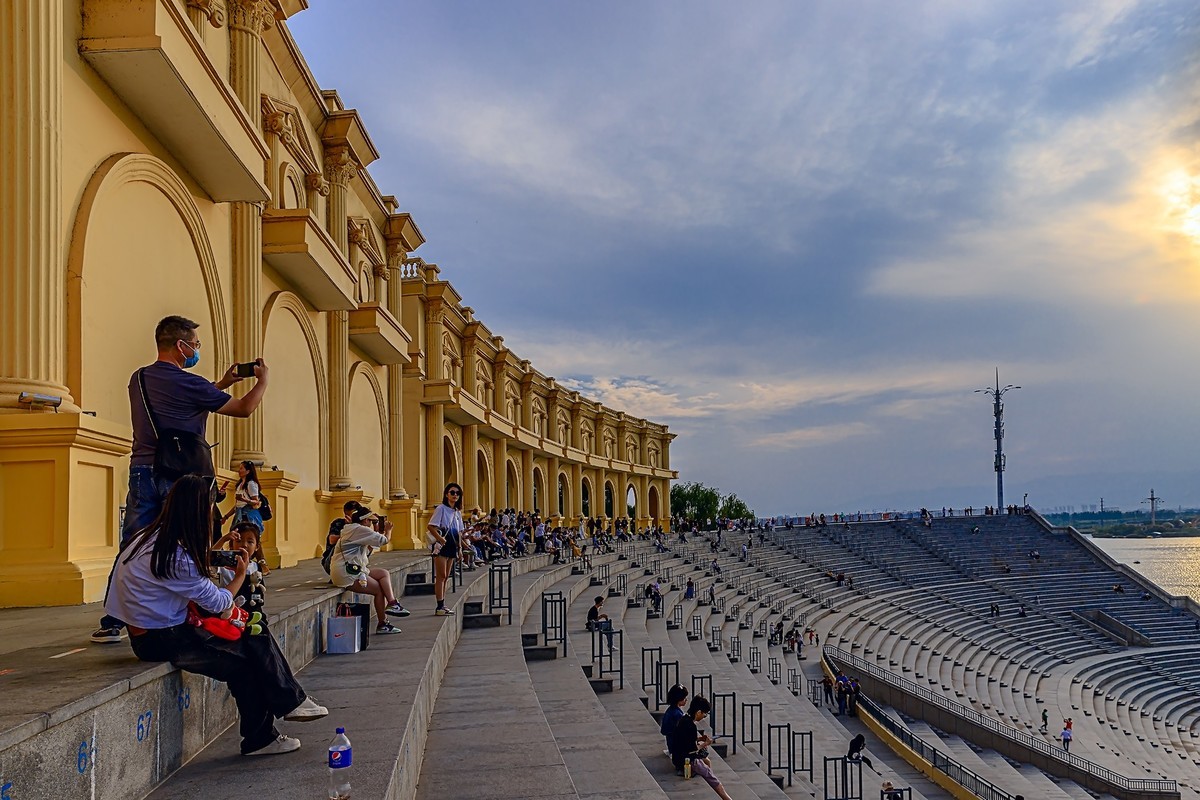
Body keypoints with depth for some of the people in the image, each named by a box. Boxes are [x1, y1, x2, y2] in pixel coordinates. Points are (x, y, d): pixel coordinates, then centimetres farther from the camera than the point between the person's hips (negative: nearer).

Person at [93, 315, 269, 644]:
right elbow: (244, 408, -1)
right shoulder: (189, 383, -10)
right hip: (180, 477, -6)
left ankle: (113, 623, 7)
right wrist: (263, 379, 17)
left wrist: (222, 384, 29)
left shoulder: (138, 379, 10)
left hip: (142, 472, 6)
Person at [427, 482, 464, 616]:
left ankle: (443, 605, 15)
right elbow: (431, 527, -14)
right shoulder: (441, 508, -7)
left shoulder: (458, 512, 15)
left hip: (452, 545, 8)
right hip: (442, 544, -8)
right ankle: (439, 607, -9)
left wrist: (459, 547, 14)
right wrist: (440, 538, -27)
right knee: (441, 576, -8)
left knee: (446, 577, 10)